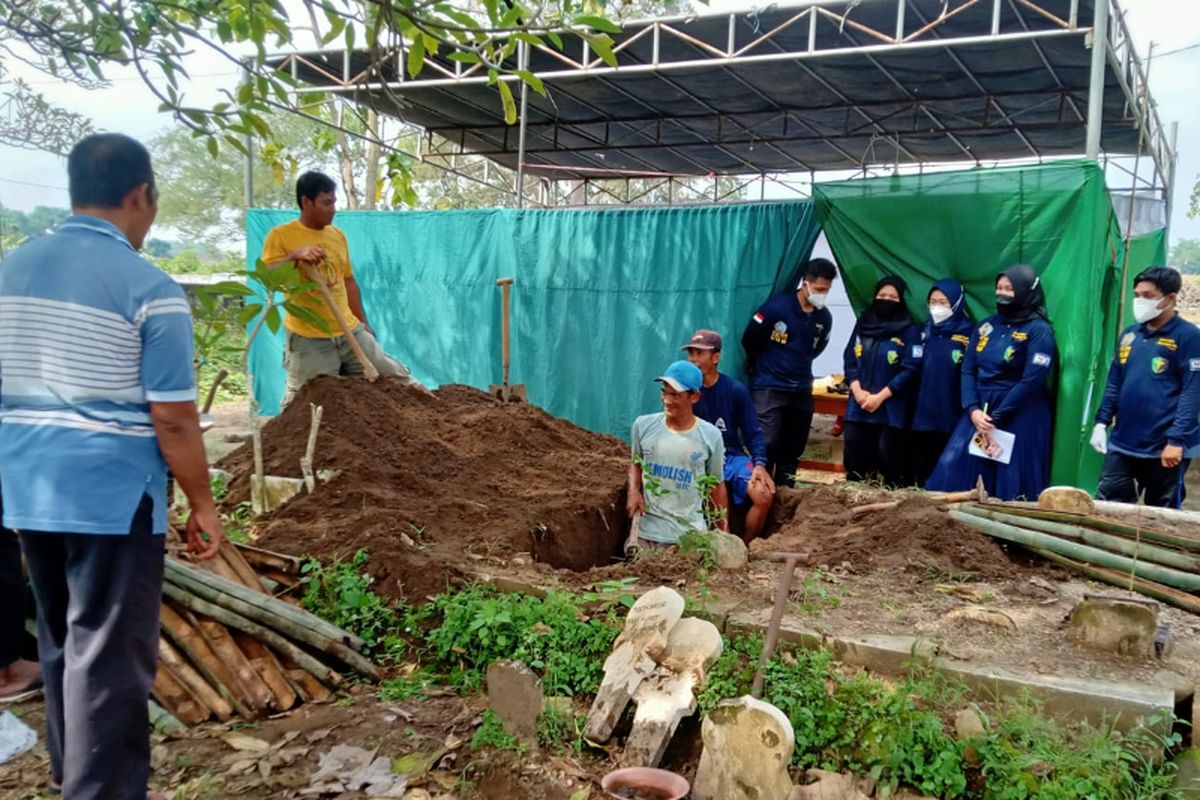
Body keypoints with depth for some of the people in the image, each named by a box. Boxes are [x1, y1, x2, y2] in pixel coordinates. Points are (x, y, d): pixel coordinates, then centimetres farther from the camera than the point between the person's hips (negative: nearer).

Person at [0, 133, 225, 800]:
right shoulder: (151, 288, -14)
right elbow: (173, 421, -14)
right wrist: (204, 505, -3)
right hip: (112, 496, -7)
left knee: (61, 643, 21)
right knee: (108, 659, 1)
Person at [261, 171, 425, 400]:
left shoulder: (337, 235, 11)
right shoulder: (281, 235, -6)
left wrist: (363, 323, 18)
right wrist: (294, 256, -30)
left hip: (349, 331, 5)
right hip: (309, 338, -5)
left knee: (394, 376, 12)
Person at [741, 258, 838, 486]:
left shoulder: (824, 318, 1)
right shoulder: (777, 307, -15)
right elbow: (749, 340, -6)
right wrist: (761, 367, 8)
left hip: (801, 390, 5)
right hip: (768, 388, -5)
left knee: (794, 446, 11)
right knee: (767, 444, -10)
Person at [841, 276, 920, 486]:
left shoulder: (910, 331, -2)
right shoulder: (863, 324, 11)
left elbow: (909, 370, -8)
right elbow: (849, 359, 8)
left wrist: (880, 396, -13)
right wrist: (857, 391, -7)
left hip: (891, 409, -4)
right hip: (858, 405, 4)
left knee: (890, 460, -2)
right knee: (854, 460, 8)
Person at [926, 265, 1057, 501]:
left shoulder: (1039, 331, -6)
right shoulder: (986, 326, 11)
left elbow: (1032, 381, -13)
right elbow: (968, 370, 7)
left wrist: (996, 417, -12)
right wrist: (973, 410, -9)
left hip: (1020, 416, -5)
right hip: (980, 411, 5)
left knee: (1011, 485, -2)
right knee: (952, 468, -2)